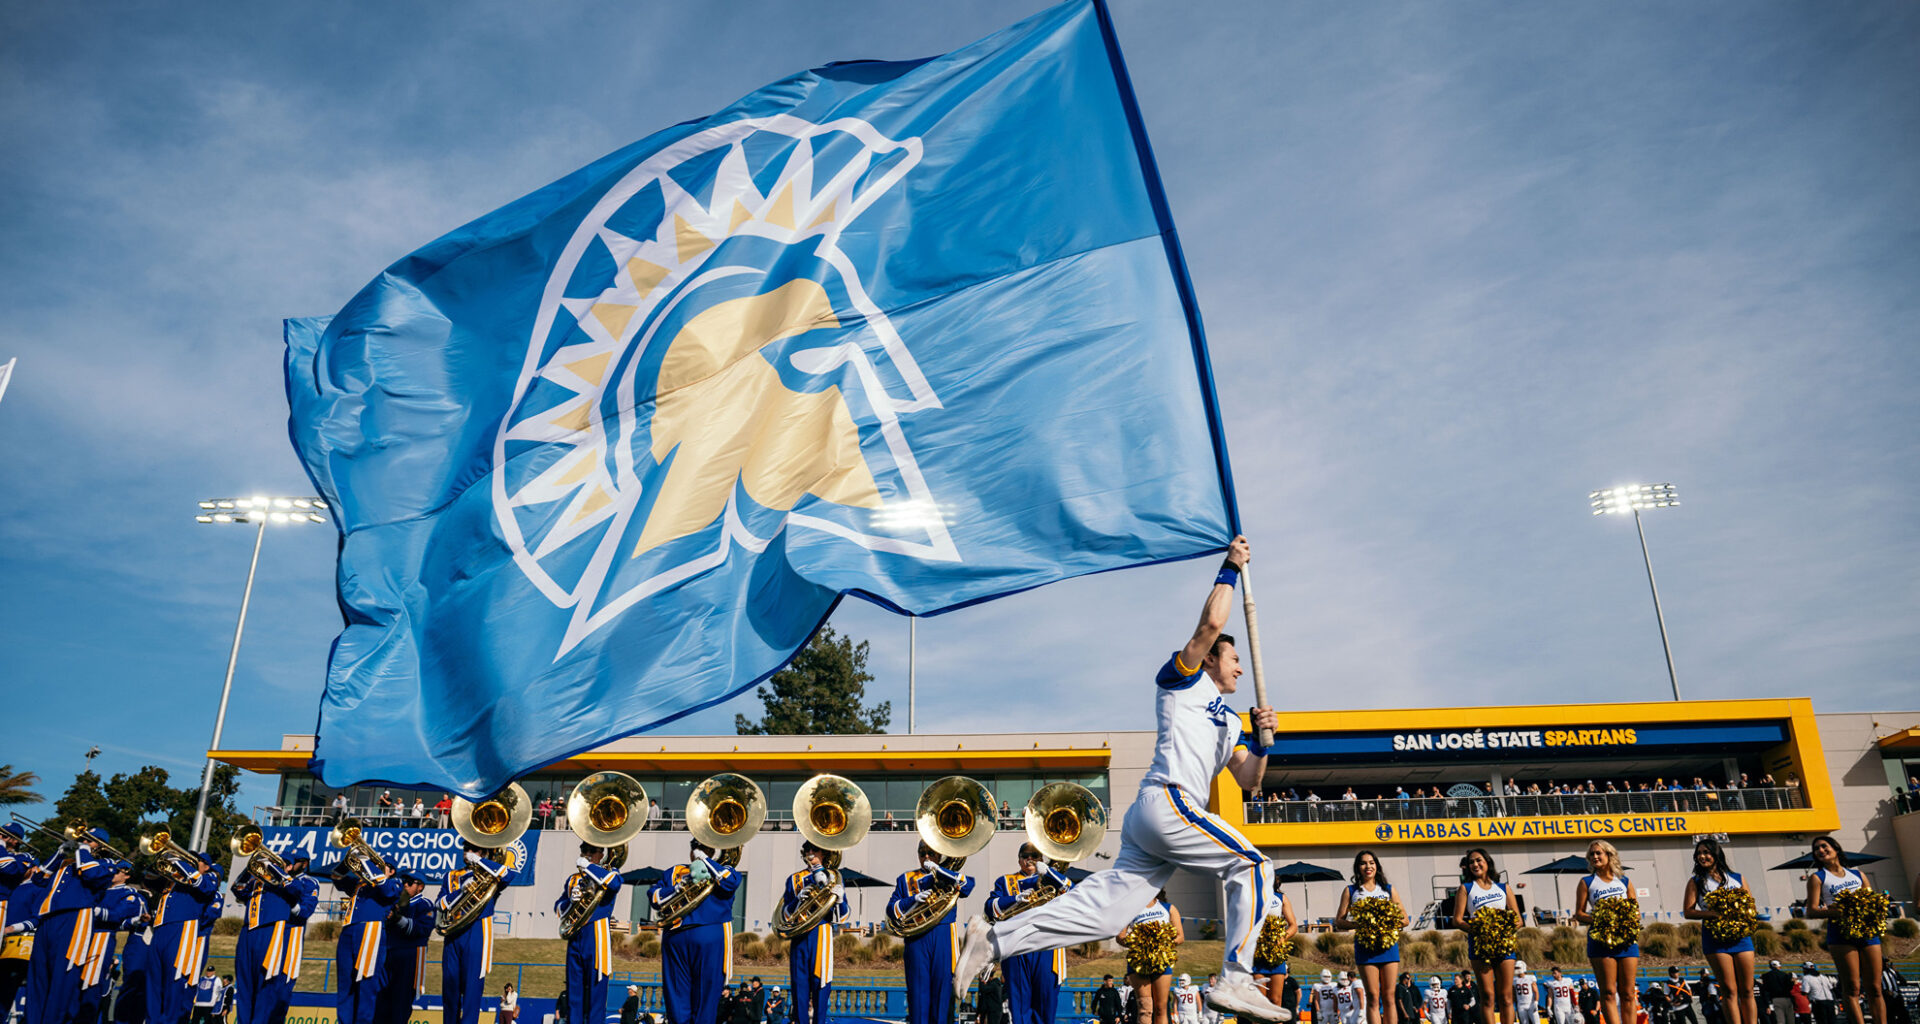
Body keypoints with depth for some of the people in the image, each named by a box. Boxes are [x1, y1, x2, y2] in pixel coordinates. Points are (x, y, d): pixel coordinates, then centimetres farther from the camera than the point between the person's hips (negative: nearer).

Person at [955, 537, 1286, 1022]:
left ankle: (994, 938, -2)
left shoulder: (1231, 722, 31)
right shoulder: (1182, 679, 8)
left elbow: (1248, 780, 22)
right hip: (1166, 801, -8)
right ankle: (1235, 981, -5)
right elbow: (1210, 624, -8)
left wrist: (1261, 742, 4)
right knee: (1253, 867, -7)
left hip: (1148, 818, 8)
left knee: (1102, 909, -2)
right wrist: (1229, 569, 2)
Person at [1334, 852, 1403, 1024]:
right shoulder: (1350, 891, 10)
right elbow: (1339, 921, 5)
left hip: (1388, 945, 2)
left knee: (1389, 996, 1)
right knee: (1373, 997, -4)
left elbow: (1404, 917, 12)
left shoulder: (1388, 889, 14)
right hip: (1364, 945, -2)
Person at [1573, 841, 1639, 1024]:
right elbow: (1579, 913, 4)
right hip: (1601, 939, -2)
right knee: (1608, 992, -6)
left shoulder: (1624, 881, 14)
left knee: (1628, 993, 2)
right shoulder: (1587, 882, 8)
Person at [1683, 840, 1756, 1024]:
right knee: (1729, 990, -5)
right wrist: (1713, 914, -15)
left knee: (1747, 990, 1)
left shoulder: (1737, 878, 13)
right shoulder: (1696, 882, 6)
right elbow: (1688, 911, 0)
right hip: (1714, 938, -2)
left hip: (1741, 935, 2)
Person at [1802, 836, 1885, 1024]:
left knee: (1874, 988, 1)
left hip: (1867, 931, 4)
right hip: (1840, 931, -3)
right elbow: (1811, 910, -1)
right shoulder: (1817, 878, 8)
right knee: (1852, 988, -7)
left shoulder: (1857, 875, 20)